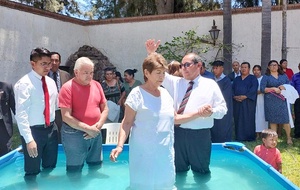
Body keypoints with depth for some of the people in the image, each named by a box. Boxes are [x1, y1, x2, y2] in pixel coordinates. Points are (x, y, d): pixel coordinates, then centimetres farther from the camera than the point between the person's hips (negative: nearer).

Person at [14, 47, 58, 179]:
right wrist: (29, 139, -24)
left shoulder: (51, 82, 6)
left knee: (50, 167, 21)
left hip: (51, 129, 6)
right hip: (34, 131, -6)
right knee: (32, 171, 9)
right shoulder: (24, 84, -15)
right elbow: (21, 114, -20)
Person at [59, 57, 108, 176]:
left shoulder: (96, 85, 6)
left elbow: (105, 109, 9)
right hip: (75, 134, -5)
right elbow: (66, 117, -16)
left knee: (95, 167, 17)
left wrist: (98, 126, -8)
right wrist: (88, 129, -18)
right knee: (75, 172, 6)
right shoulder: (68, 88, -11)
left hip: (96, 134, 5)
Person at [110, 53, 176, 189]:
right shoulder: (137, 94, -11)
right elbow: (127, 122, -11)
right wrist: (120, 145, -22)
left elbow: (171, 119, 14)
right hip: (144, 153, -5)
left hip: (165, 152, 5)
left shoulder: (165, 93, 7)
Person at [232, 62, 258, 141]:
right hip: (237, 102, 4)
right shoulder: (237, 79, 19)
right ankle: (239, 137, 9)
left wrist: (245, 96, -19)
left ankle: (249, 137, 2)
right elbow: (232, 89, 11)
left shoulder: (253, 78, 5)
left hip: (248, 102, -4)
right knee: (238, 119, 3)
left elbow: (253, 89, -8)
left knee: (248, 119, -5)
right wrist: (234, 96, -8)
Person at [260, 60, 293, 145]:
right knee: (273, 120, 1)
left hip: (282, 100, 2)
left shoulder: (283, 75, 14)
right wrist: (273, 89, -12)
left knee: (285, 119, -5)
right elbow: (262, 89, -3)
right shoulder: (266, 77, 5)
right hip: (271, 101, -1)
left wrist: (283, 87, -6)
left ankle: (289, 137, 8)